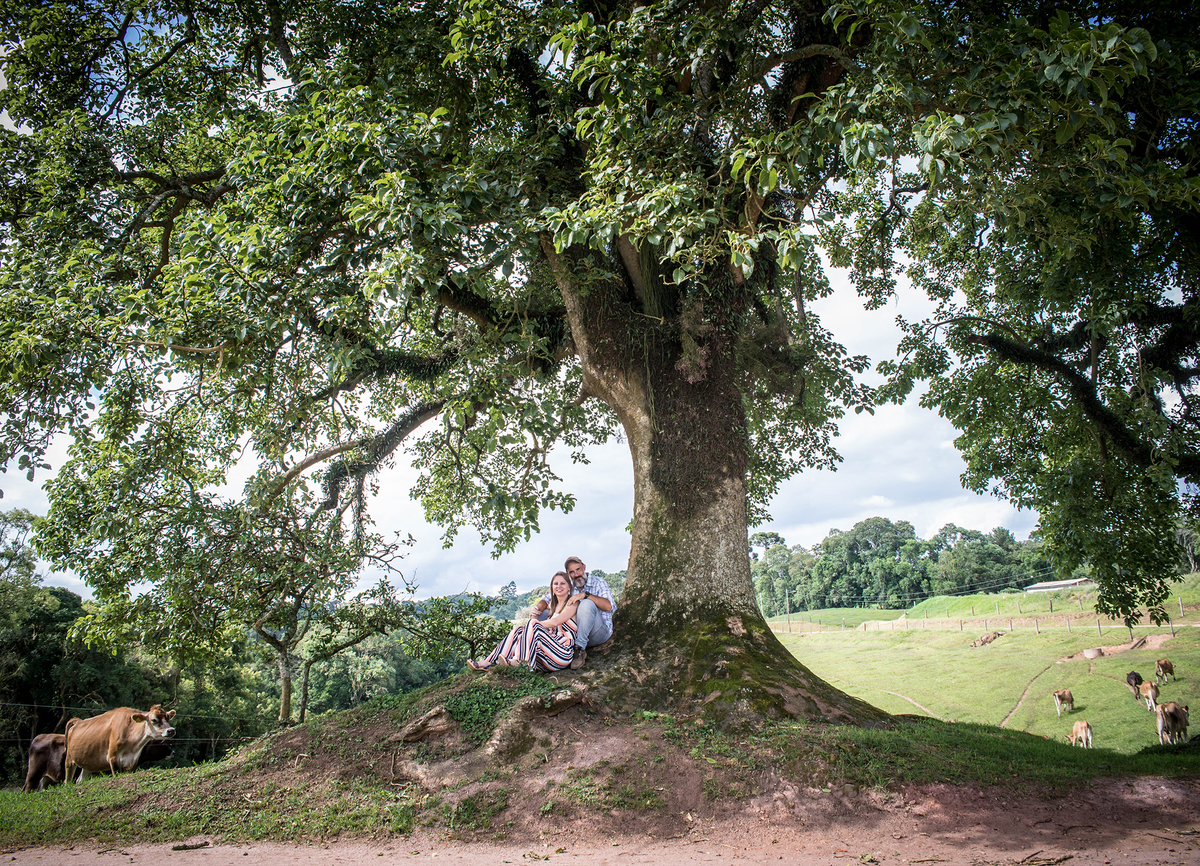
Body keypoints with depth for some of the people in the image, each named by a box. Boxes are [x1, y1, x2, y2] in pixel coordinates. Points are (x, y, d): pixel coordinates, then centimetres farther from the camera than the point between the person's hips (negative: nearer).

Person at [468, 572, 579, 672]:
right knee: (518, 630, -1)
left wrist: (533, 623, -5)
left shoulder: (572, 603, 0)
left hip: (563, 654, -8)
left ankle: (518, 661, -35)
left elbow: (555, 622, -12)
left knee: (533, 624, -24)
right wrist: (534, 615, 8)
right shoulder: (553, 605, 24)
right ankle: (488, 663, -12)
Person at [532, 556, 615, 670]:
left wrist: (585, 595, -27)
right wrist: (538, 609, -11)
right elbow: (547, 599, 12)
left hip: (600, 632, -4)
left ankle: (580, 649, -29)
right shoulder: (569, 588, 11)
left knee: (587, 604, -33)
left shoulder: (599, 583, -1)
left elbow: (608, 606, -19)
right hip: (575, 633, 4)